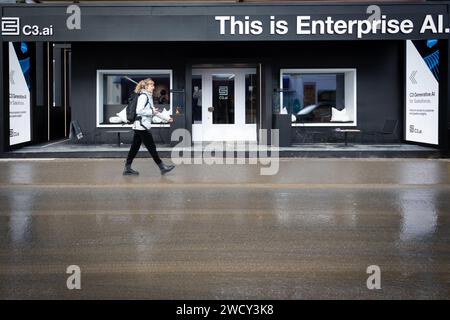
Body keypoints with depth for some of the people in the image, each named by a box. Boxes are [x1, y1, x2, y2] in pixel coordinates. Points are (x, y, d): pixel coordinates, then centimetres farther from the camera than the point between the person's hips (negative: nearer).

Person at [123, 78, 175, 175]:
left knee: (135, 147, 10)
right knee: (151, 147, -2)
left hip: (139, 127, 10)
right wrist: (152, 112, -13)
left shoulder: (149, 96, 18)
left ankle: (127, 168, 14)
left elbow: (154, 111, 25)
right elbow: (139, 111, -22)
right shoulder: (143, 96, -12)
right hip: (142, 126, -10)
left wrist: (166, 118, 24)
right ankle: (162, 167, 4)